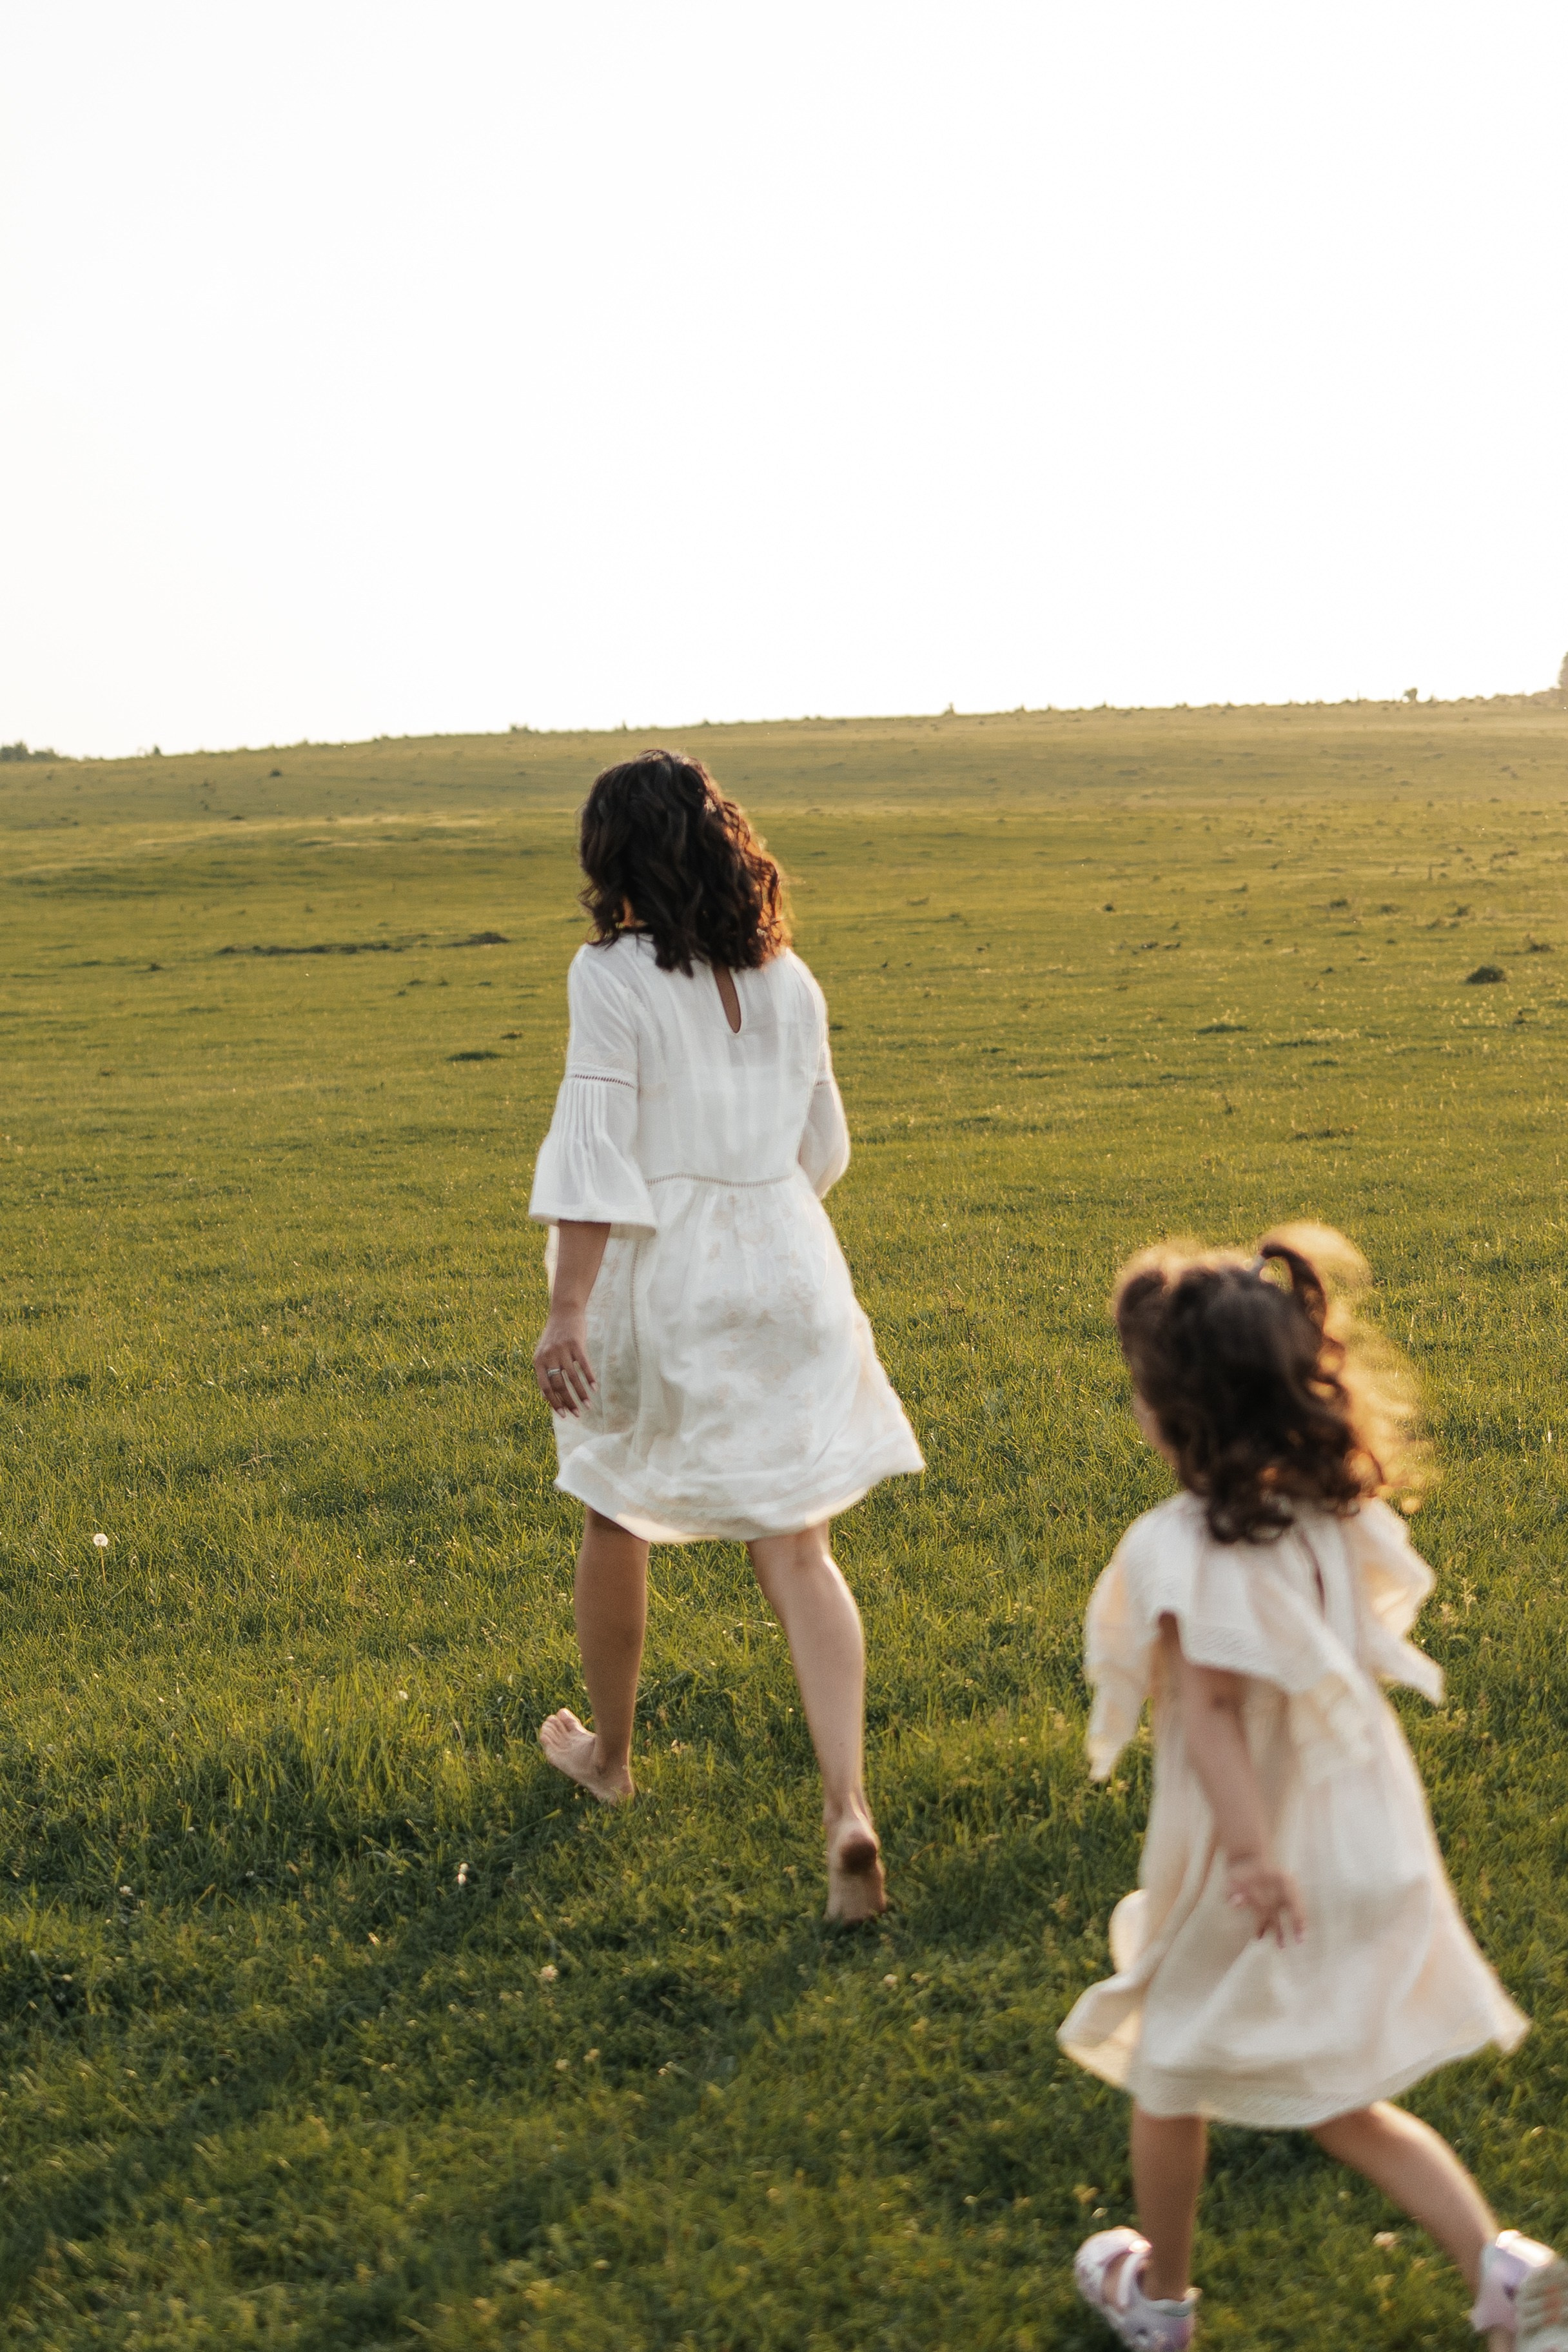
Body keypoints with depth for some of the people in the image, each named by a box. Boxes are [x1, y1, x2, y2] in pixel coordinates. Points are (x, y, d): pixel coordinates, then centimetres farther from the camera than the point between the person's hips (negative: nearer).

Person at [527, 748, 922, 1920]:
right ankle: (848, 1807, -9)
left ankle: (608, 1754, 37)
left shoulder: (612, 977, -11)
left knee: (617, 1516, 20)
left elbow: (597, 1147, -17)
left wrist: (565, 1310, -17)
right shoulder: (789, 979, 4)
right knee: (798, 1550, 4)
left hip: (658, 1274, -3)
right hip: (787, 1268, 4)